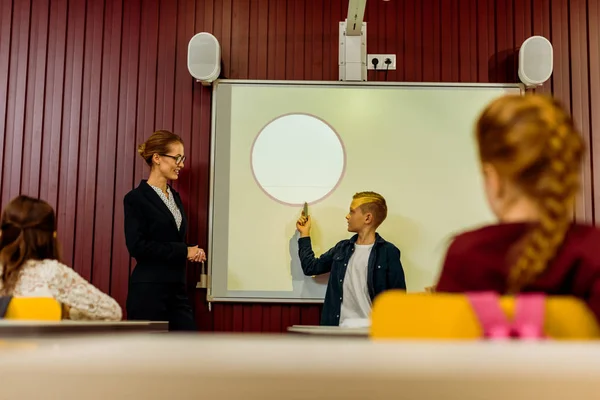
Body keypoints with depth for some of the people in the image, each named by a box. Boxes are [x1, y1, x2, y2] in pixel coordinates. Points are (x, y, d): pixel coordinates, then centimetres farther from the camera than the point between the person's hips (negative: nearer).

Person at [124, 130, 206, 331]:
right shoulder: (136, 198, -8)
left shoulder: (175, 196, 15)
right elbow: (137, 246, -17)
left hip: (177, 289, 7)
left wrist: (193, 251, -1)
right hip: (148, 291, -7)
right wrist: (183, 251, -14)